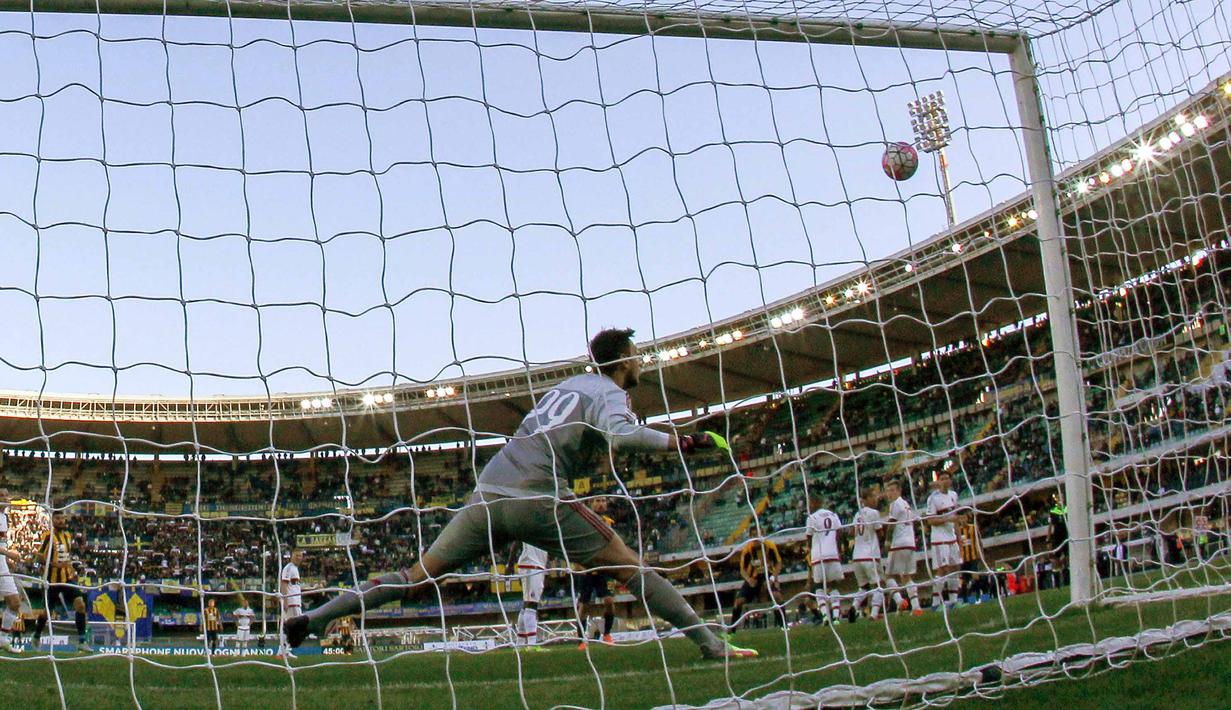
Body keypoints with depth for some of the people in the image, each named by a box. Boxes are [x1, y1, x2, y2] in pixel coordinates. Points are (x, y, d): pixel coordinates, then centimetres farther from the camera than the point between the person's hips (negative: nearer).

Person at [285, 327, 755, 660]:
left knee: (419, 574, 9)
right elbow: (620, 434, -18)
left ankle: (315, 617, 3)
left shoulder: (568, 384, 27)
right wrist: (679, 443, -15)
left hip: (488, 492, 7)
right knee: (629, 566, 1)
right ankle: (712, 644, 1)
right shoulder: (610, 393, 4)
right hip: (536, 498, -7)